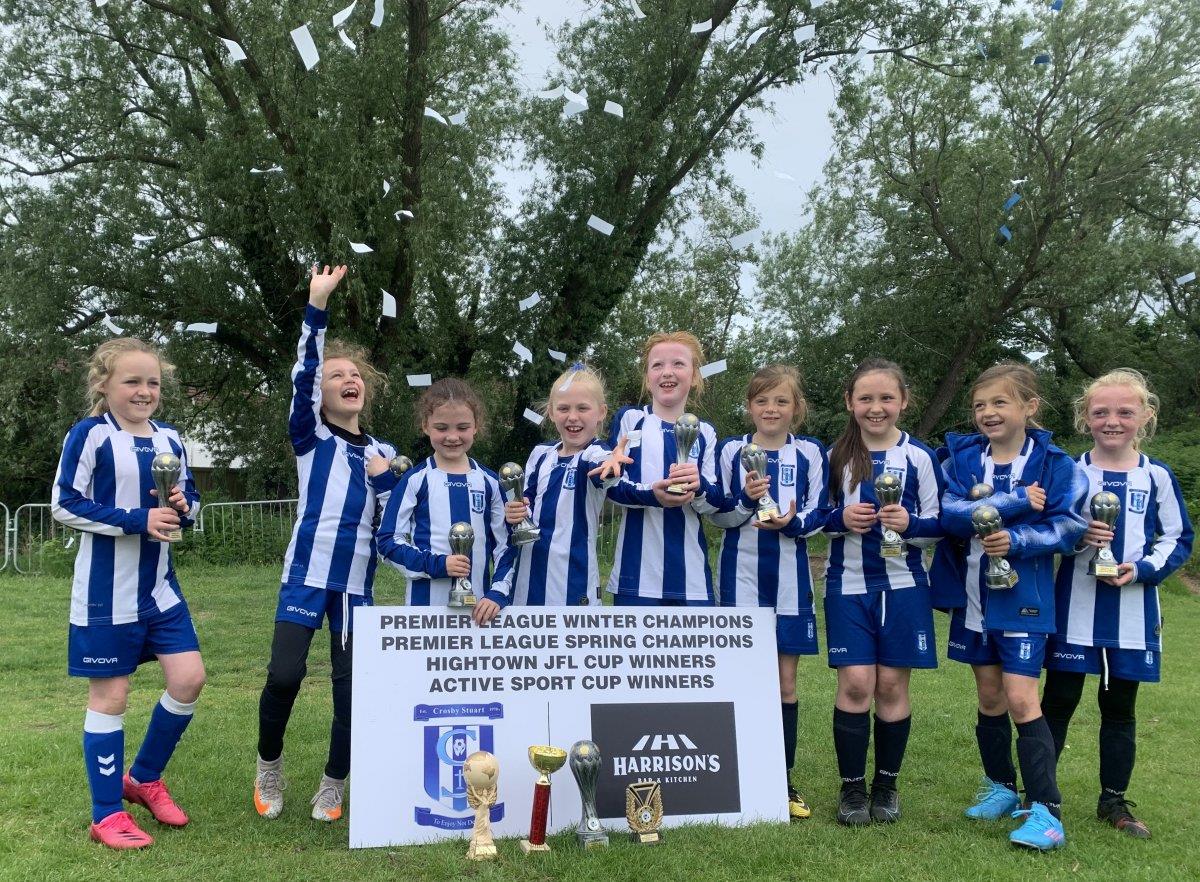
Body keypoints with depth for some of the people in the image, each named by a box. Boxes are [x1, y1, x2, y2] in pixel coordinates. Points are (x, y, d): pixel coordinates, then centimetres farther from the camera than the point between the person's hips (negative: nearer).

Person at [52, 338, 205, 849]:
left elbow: (191, 498, 16)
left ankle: (144, 778, 24)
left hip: (159, 585, 6)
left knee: (189, 678, 1)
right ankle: (107, 815, 17)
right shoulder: (90, 434, -9)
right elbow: (64, 505, -13)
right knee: (110, 694, 3)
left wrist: (183, 506, -8)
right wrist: (137, 520, -21)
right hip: (107, 588, -6)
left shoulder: (169, 439, 8)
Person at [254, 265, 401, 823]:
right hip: (306, 574, -3)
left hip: (356, 583, 3)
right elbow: (304, 376, -14)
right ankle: (269, 766, 17)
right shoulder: (310, 437, 3)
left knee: (350, 684, 4)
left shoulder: (381, 453, 12)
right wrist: (316, 307, -23)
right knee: (284, 674, -11)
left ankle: (334, 784, 22)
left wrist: (384, 479, -8)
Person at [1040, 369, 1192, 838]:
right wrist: (1075, 536, -17)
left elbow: (1178, 540, 5)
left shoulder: (1157, 476, 2)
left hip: (1132, 614, 1)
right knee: (1058, 701, 6)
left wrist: (1142, 568, -12)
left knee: (1119, 708, 13)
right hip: (1075, 610, -1)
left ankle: (1114, 800, 26)